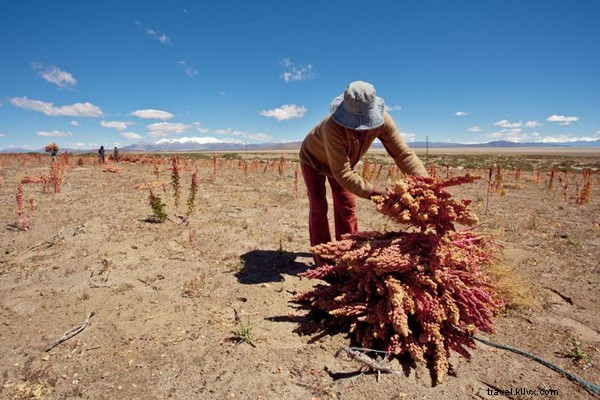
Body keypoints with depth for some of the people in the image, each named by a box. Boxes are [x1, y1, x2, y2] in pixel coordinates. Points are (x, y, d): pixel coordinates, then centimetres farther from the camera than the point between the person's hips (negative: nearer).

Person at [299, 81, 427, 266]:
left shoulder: (382, 120, -31)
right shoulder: (333, 127, -46)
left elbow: (402, 153, -28)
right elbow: (342, 173, -47)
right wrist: (372, 191, -55)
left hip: (342, 161, 5)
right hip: (313, 159, -4)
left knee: (347, 206, 4)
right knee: (318, 207, -8)